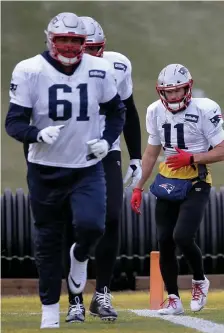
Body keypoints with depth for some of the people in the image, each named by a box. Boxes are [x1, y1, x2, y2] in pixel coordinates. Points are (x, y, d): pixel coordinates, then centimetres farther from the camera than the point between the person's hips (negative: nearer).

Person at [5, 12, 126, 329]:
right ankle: (50, 308, 25)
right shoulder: (29, 71, -13)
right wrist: (39, 134, -30)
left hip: (87, 168, 1)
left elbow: (117, 111, 12)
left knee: (91, 225, -21)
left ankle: (80, 256, 16)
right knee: (48, 240, 8)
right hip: (45, 170, -1)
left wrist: (107, 140, -4)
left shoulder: (99, 70, -4)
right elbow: (14, 122, -11)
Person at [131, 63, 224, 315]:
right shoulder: (156, 111, 5)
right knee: (165, 243, 2)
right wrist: (138, 188, 13)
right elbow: (151, 152, 16)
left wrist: (191, 158, -23)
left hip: (195, 184, -5)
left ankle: (200, 281, 10)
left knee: (182, 237, -18)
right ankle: (173, 299, 13)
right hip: (167, 182, 6)